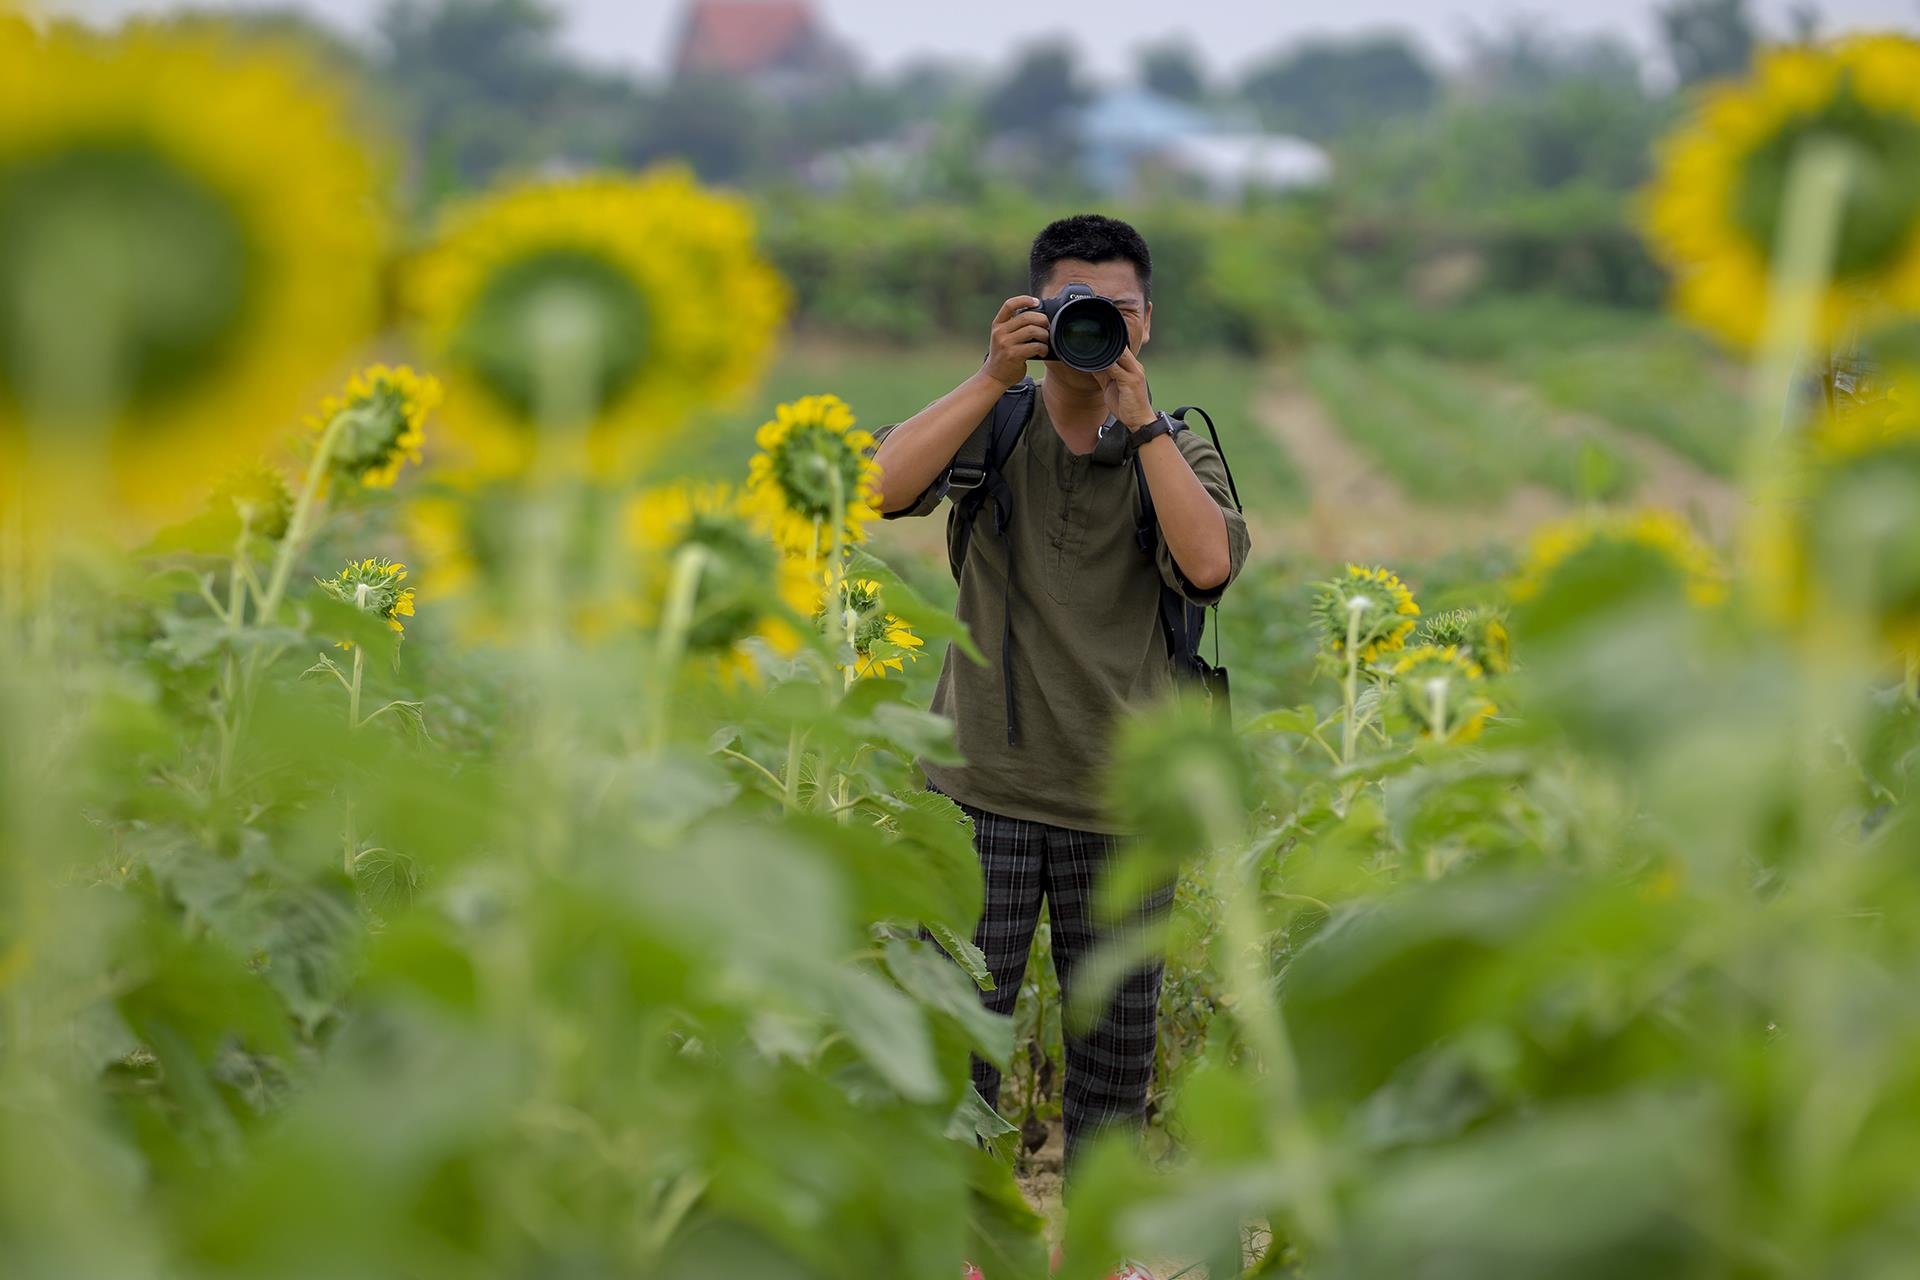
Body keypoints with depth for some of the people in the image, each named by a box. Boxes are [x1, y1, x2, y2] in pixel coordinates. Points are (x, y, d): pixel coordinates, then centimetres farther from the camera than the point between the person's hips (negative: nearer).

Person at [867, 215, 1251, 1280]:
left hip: (1121, 801, 1)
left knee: (1116, 1032, 10)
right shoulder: (990, 432, 1)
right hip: (987, 789, -1)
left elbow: (1210, 564, -17)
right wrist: (993, 377, -21)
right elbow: (885, 484, -17)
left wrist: (1140, 417, -18)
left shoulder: (1179, 453, 3)